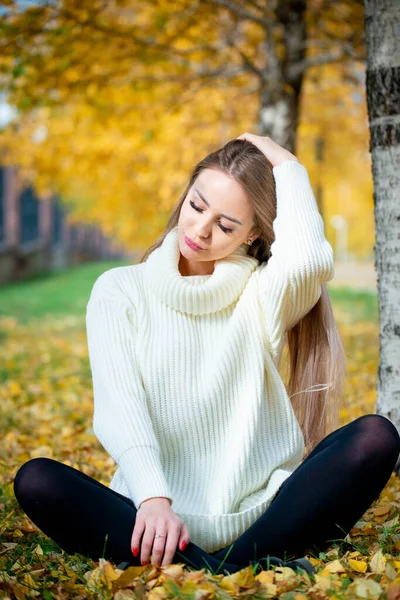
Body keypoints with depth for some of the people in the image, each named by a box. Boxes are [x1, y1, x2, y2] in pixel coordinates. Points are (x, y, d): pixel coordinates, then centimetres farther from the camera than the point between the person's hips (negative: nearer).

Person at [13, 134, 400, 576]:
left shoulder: (264, 295, 5)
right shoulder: (121, 291, 5)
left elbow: (308, 258, -21)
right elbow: (118, 406, -9)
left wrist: (286, 165, -4)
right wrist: (152, 500, -27)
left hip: (262, 515, 1)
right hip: (161, 517, 0)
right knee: (35, 480, -26)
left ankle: (236, 564, -30)